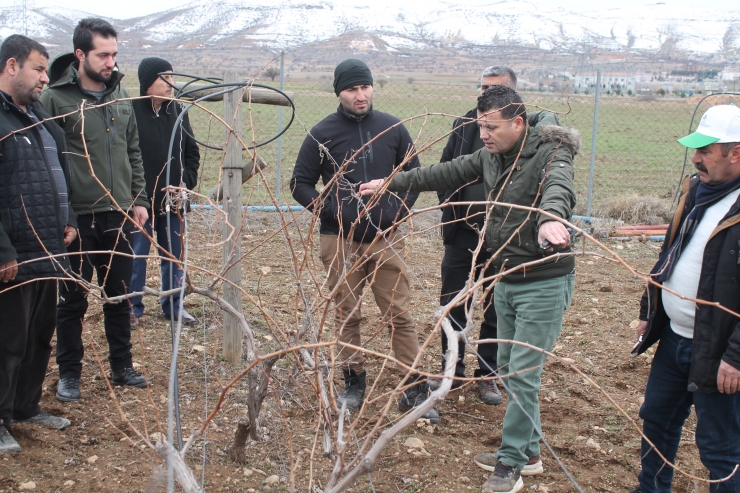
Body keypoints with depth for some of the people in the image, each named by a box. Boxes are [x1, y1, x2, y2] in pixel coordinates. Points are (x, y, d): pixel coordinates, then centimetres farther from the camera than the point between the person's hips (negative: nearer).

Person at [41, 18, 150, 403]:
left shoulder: (119, 96, 9)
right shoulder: (56, 98, -9)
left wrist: (139, 200, 10)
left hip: (119, 217, 5)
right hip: (77, 219, -5)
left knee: (120, 296, 14)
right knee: (73, 300, 7)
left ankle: (122, 366, 28)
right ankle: (69, 373, 22)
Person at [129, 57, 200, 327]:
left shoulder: (177, 112, 5)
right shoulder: (130, 111, -11)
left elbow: (192, 152, 14)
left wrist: (186, 181, 0)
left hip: (173, 201, 5)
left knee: (173, 257, 14)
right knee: (136, 257, 4)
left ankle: (173, 304, 27)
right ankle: (133, 307, 17)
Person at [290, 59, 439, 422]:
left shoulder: (392, 129, 3)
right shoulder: (323, 133, -2)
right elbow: (300, 184, 3)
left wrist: (395, 212, -3)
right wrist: (334, 212, -9)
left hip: (386, 239, 1)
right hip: (339, 241, 0)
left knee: (400, 316, 1)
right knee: (346, 316, 9)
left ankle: (415, 390, 8)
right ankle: (353, 384, 22)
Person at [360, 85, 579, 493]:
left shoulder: (550, 153, -19)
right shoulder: (491, 156, 5)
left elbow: (559, 185, -41)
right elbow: (446, 173, 15)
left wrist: (550, 218, -63)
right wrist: (393, 183, 13)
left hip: (544, 283, -8)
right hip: (506, 280, 9)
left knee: (522, 375, -5)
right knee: (507, 368, 16)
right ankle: (528, 451, 31)